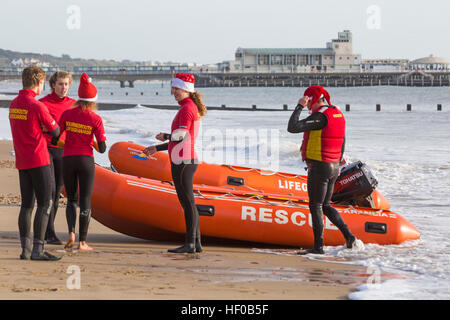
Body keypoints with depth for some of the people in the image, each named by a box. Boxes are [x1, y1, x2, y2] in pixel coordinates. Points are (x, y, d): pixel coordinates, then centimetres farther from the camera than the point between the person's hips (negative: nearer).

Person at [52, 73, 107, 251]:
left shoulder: (67, 114, -2)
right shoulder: (95, 119, -7)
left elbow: (54, 140, 0)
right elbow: (102, 148, -8)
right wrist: (102, 146, 15)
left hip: (68, 160, 2)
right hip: (86, 160, -2)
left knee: (71, 200, 17)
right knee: (85, 202, 7)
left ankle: (71, 232, -5)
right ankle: (82, 242, 5)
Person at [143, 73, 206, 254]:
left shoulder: (186, 108, -13)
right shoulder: (192, 108, 19)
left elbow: (181, 136, -23)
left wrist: (165, 136, -4)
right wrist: (157, 148, 25)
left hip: (183, 163, -10)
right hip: (186, 161, 10)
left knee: (188, 203, -8)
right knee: (188, 203, 12)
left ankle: (190, 244, -7)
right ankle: (196, 243, 15)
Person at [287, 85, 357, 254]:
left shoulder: (320, 117, -19)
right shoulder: (338, 114, 11)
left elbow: (292, 128, -26)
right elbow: (342, 142, 20)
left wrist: (299, 107, -15)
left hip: (319, 167, -9)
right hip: (333, 167, 9)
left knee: (315, 206, 0)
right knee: (325, 205, 17)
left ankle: (318, 246, 4)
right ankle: (348, 235, 7)